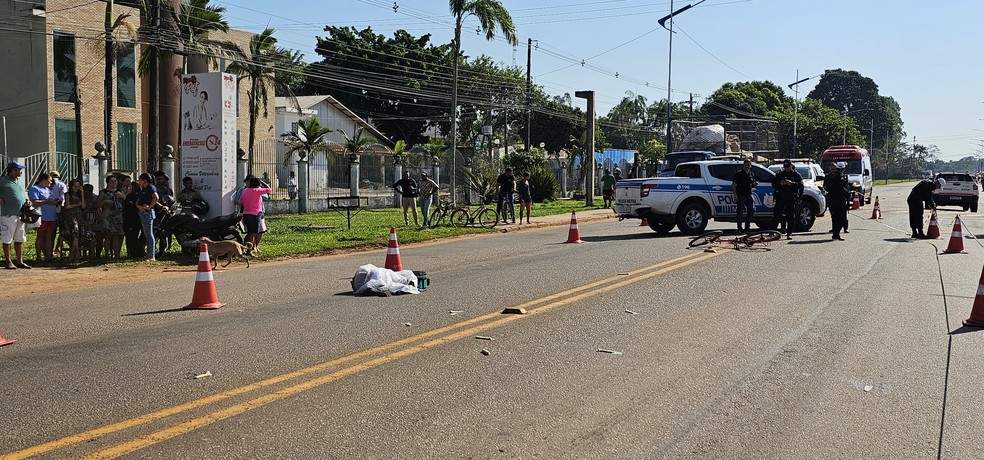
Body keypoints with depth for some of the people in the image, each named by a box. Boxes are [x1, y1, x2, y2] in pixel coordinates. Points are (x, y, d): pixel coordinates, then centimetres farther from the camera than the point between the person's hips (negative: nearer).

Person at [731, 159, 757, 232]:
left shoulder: (752, 174, 13)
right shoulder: (739, 174, -5)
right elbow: (733, 185, -7)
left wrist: (755, 184, -2)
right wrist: (735, 195, -14)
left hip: (748, 196, 6)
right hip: (740, 196, -6)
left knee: (751, 211, 7)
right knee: (740, 212, -5)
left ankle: (747, 227, 18)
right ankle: (740, 228, 0)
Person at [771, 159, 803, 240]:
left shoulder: (796, 175, 7)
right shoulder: (780, 174, 13)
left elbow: (801, 185, -8)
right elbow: (773, 185, 7)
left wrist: (792, 183, -25)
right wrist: (780, 183, -14)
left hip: (791, 199, -2)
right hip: (780, 198, 2)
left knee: (791, 216, -2)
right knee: (776, 214, -3)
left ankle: (789, 234, 2)